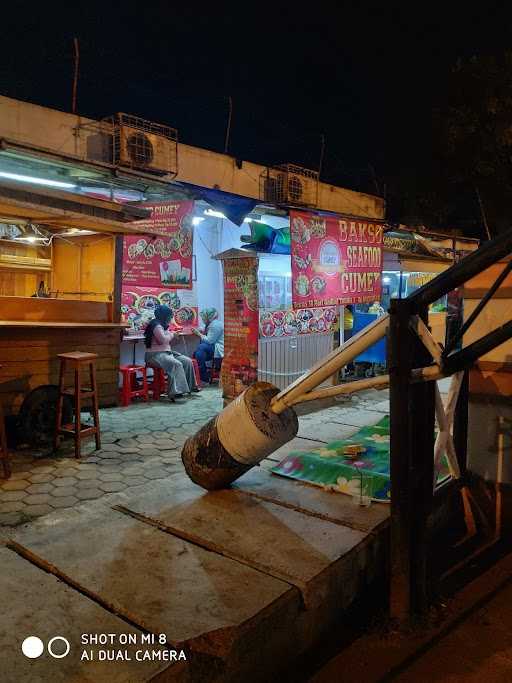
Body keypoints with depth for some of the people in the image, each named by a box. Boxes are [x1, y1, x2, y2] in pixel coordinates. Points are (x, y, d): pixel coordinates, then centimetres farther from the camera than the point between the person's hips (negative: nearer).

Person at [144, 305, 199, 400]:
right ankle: (175, 392, -34)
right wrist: (171, 335, -4)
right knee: (176, 364, -32)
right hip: (156, 355, -10)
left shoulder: (163, 325, 18)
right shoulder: (156, 325, -14)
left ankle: (190, 386, 7)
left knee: (187, 361, 0)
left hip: (166, 352, 10)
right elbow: (163, 340, -22)